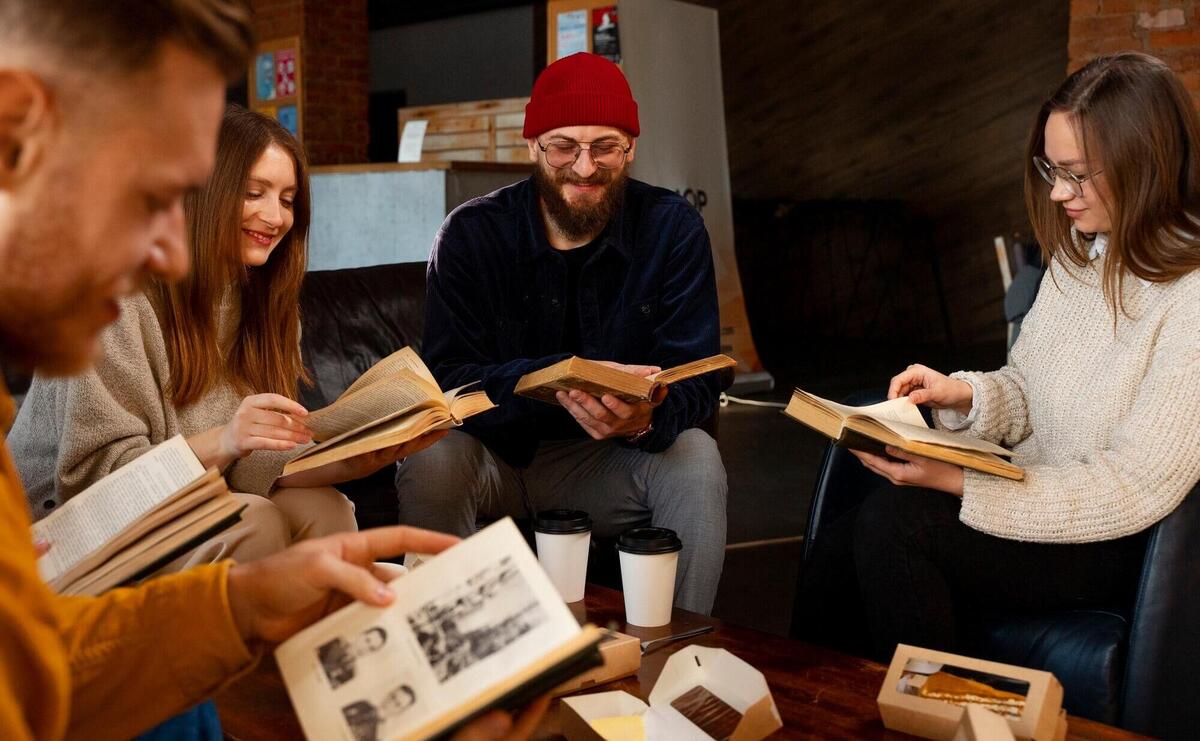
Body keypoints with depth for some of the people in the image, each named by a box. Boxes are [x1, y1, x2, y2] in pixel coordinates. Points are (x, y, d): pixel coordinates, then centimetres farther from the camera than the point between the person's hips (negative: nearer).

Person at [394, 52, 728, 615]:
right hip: (497, 452, 0)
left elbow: (695, 380, -13)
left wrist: (647, 417, -38)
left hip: (613, 457, 1)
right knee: (430, 460, -31)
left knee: (696, 459, -27)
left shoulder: (672, 228, -8)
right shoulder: (473, 232, -10)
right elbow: (448, 377, -19)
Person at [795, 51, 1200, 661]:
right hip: (1030, 493, 7)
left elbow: (1135, 489, -20)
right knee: (832, 556, -14)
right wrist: (963, 394, -7)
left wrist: (958, 483, -24)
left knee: (893, 519, -26)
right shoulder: (1080, 253, 8)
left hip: (1111, 543, -7)